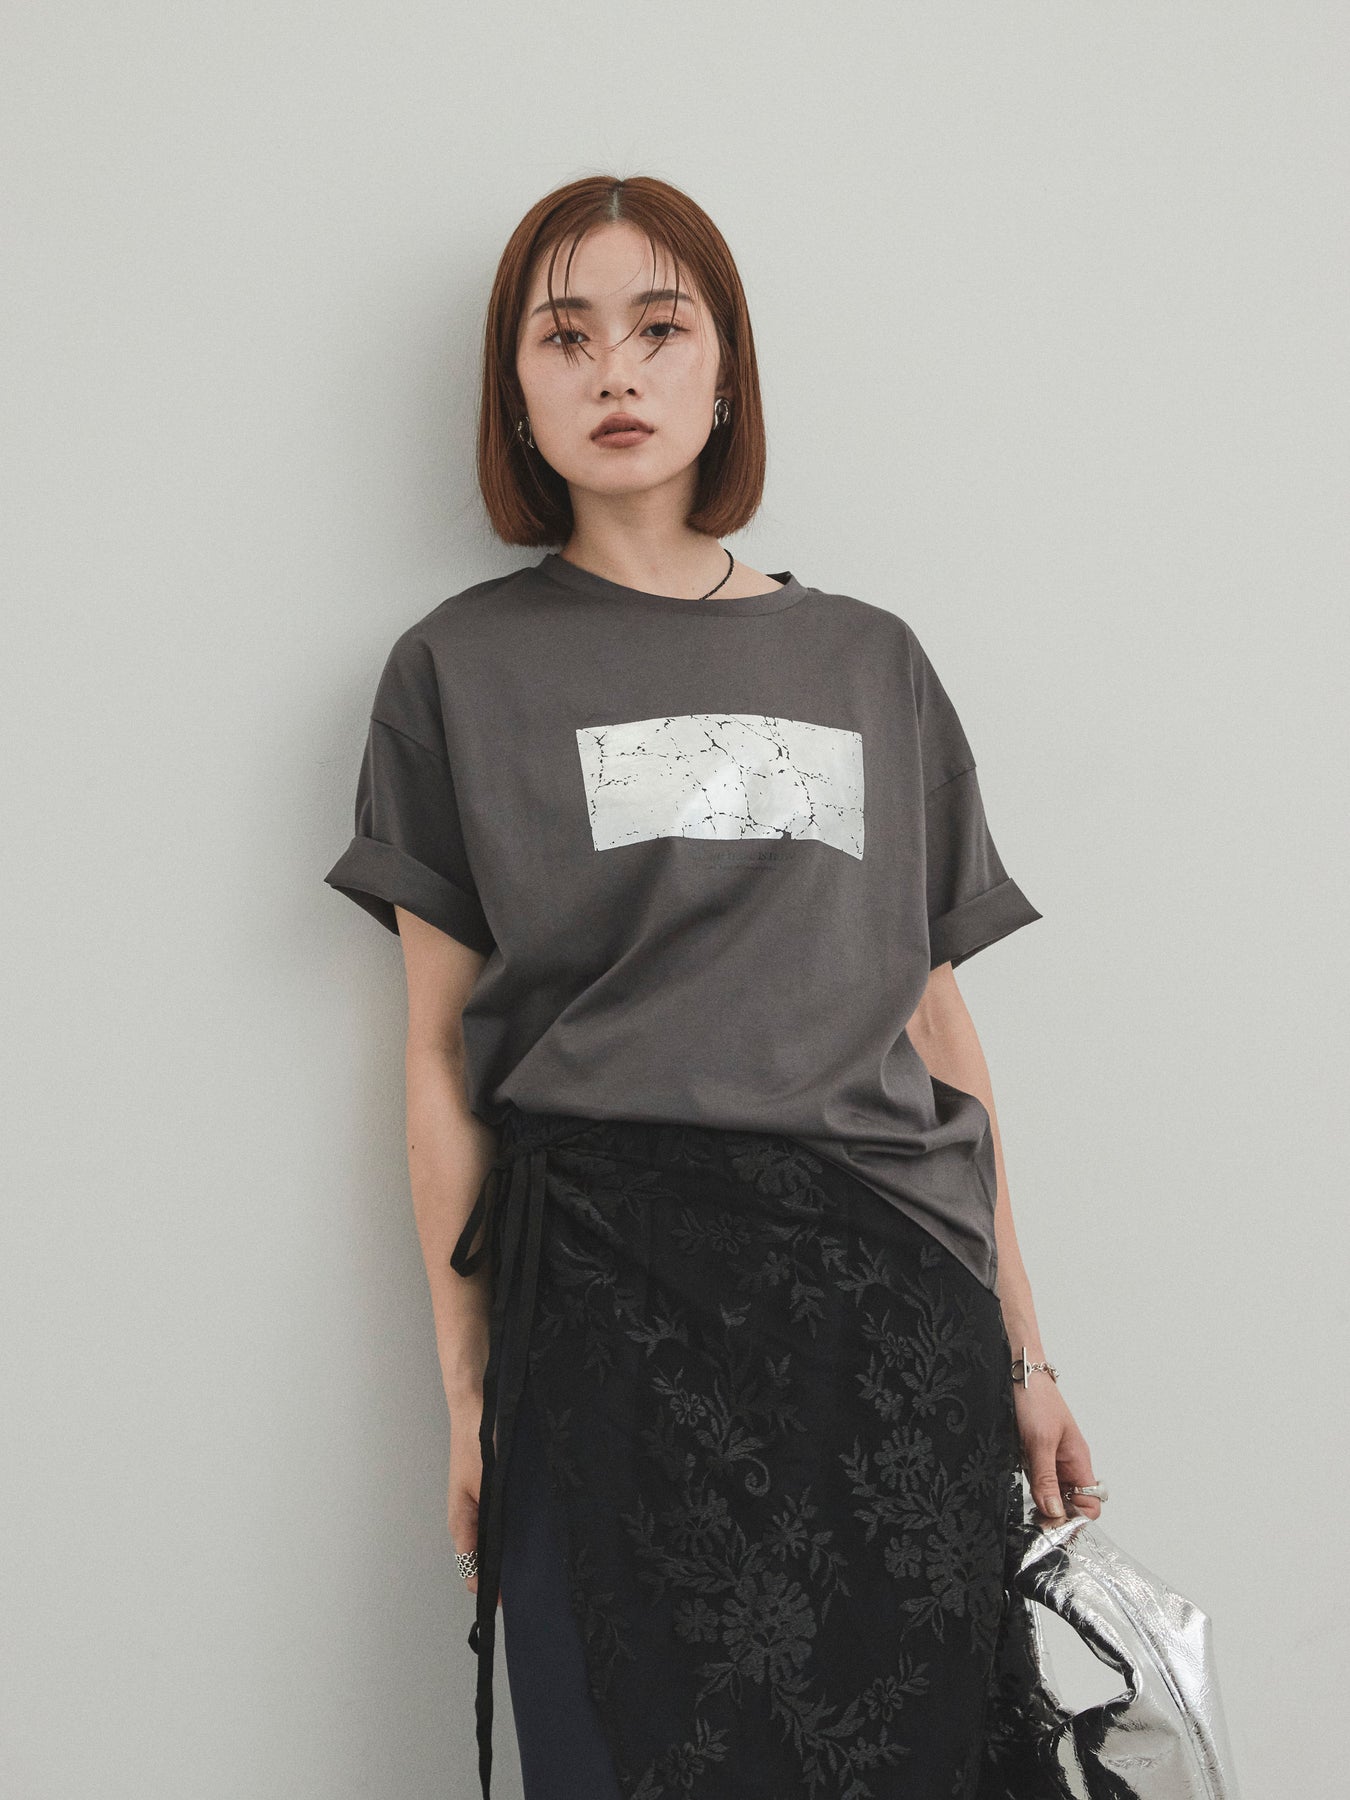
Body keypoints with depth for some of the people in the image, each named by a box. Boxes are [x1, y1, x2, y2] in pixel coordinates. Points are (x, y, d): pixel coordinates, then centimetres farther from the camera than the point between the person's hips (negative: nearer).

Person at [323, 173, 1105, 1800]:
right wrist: (467, 1390, 0)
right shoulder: (466, 667, 8)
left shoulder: (873, 662, 14)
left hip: (896, 1301, 3)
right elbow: (443, 1055, 5)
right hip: (609, 1299, -2)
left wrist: (1024, 1356, 11)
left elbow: (938, 1029, 14)